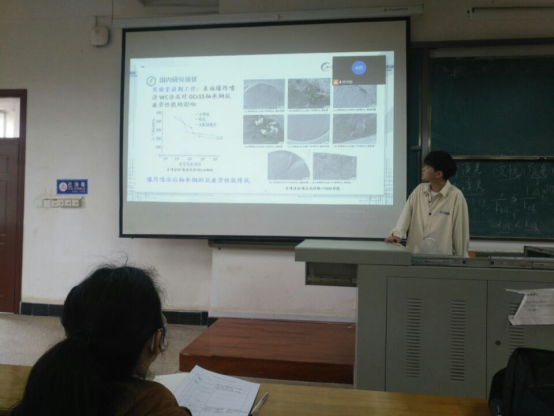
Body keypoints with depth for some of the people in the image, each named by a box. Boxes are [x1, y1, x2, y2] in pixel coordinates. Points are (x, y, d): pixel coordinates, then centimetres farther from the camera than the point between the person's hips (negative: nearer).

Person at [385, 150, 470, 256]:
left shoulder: (456, 196, -10)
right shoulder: (419, 190, 5)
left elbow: (460, 232, -7)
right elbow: (406, 214, -1)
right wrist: (397, 234, -17)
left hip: (442, 258, -4)